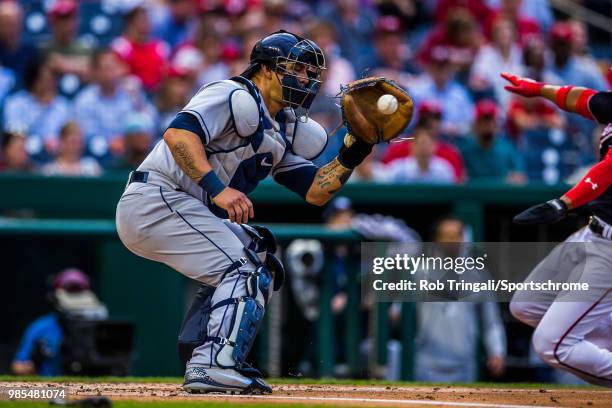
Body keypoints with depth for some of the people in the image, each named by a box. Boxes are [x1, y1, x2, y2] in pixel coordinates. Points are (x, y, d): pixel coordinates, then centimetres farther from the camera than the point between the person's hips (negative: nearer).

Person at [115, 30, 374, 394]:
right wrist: (218, 189, -34)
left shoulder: (280, 135, 20)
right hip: (157, 198, -10)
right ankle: (214, 367, -26)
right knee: (244, 268, -16)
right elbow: (178, 133, -25)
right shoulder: (236, 97, -9)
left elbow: (316, 192, 12)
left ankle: (202, 358, 13)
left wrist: (353, 153, -2)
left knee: (257, 254, 20)